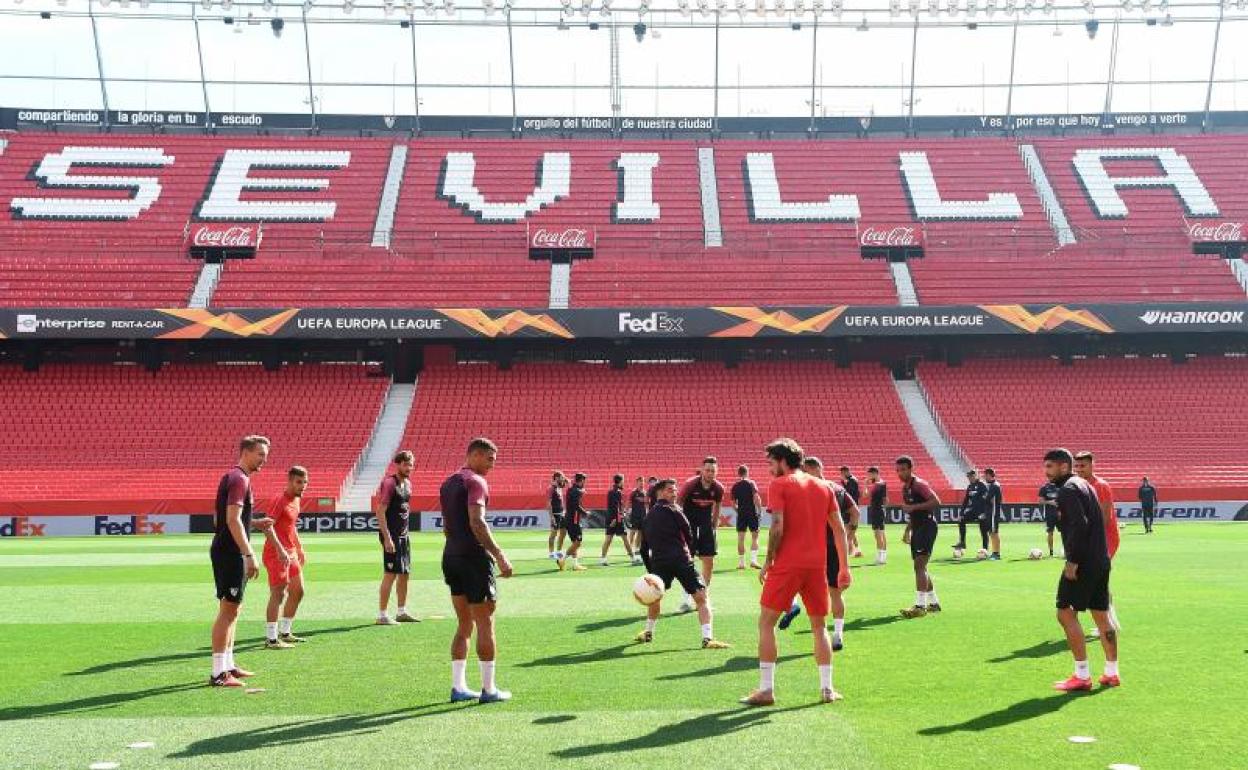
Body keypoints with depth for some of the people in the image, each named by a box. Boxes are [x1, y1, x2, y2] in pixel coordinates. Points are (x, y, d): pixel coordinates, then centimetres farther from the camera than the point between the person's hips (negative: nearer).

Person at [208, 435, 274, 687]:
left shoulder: (233, 477, 17)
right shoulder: (239, 479, -14)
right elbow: (233, 520, -23)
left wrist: (254, 523, 15)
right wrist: (250, 555, -25)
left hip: (224, 551, 11)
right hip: (231, 554, -11)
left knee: (231, 610, 16)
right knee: (229, 610, -8)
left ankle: (228, 665, 25)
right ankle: (219, 673, -4)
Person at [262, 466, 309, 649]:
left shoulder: (296, 500, 13)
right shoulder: (280, 500, -15)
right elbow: (268, 526, -24)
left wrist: (300, 548, 24)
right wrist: (280, 549, -31)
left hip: (291, 553, 10)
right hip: (276, 554, -10)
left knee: (298, 591, 15)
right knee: (278, 594, -8)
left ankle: (285, 632, 26)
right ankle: (271, 639, -2)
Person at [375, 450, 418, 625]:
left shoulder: (407, 483, 12)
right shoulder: (389, 483, -14)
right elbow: (380, 512, -19)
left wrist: (404, 532, 17)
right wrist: (387, 538, -23)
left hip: (404, 535, 9)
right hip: (391, 536, -9)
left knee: (405, 574, 13)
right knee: (390, 574, -6)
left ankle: (402, 612, 24)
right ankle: (382, 615, 1)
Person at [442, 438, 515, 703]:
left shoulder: (448, 482, 16)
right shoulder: (475, 482, -12)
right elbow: (477, 523, -23)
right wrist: (500, 556, -22)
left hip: (451, 557, 9)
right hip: (474, 558, -8)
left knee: (464, 625, 15)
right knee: (485, 625, 1)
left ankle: (458, 687, 16)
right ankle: (489, 689, 6)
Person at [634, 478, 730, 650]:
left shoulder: (648, 517, 21)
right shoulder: (672, 510, 4)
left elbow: (644, 548, 21)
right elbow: (689, 535, 2)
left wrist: (651, 571, 24)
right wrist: (690, 553, 20)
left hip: (658, 562, 6)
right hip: (681, 559, -6)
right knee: (701, 597, -4)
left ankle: (648, 633, 38)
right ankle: (707, 638, -17)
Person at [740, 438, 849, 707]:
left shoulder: (779, 485, -3)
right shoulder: (823, 486, 13)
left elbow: (778, 528, -13)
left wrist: (768, 561, -4)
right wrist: (844, 568, 15)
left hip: (787, 564, -5)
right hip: (817, 564, 5)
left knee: (766, 623, 5)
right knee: (819, 626, 17)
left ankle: (766, 689, 3)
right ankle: (826, 688, 16)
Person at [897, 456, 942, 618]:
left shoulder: (918, 484, -12)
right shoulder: (905, 488, 16)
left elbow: (936, 502, -22)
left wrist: (913, 507, -25)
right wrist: (908, 530, 21)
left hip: (927, 527, -10)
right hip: (917, 528, 10)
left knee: (919, 565, -15)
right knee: (920, 567, 14)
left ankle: (920, 606, -15)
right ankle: (934, 603, 25)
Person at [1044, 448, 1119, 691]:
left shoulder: (1068, 490, -13)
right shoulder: (1084, 485, 17)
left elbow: (1079, 525, -23)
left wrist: (1072, 561, -21)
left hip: (1083, 563, -10)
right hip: (1101, 560, 10)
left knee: (1066, 613, -4)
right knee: (1102, 616, 15)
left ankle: (1082, 676, -2)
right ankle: (1111, 673, 22)